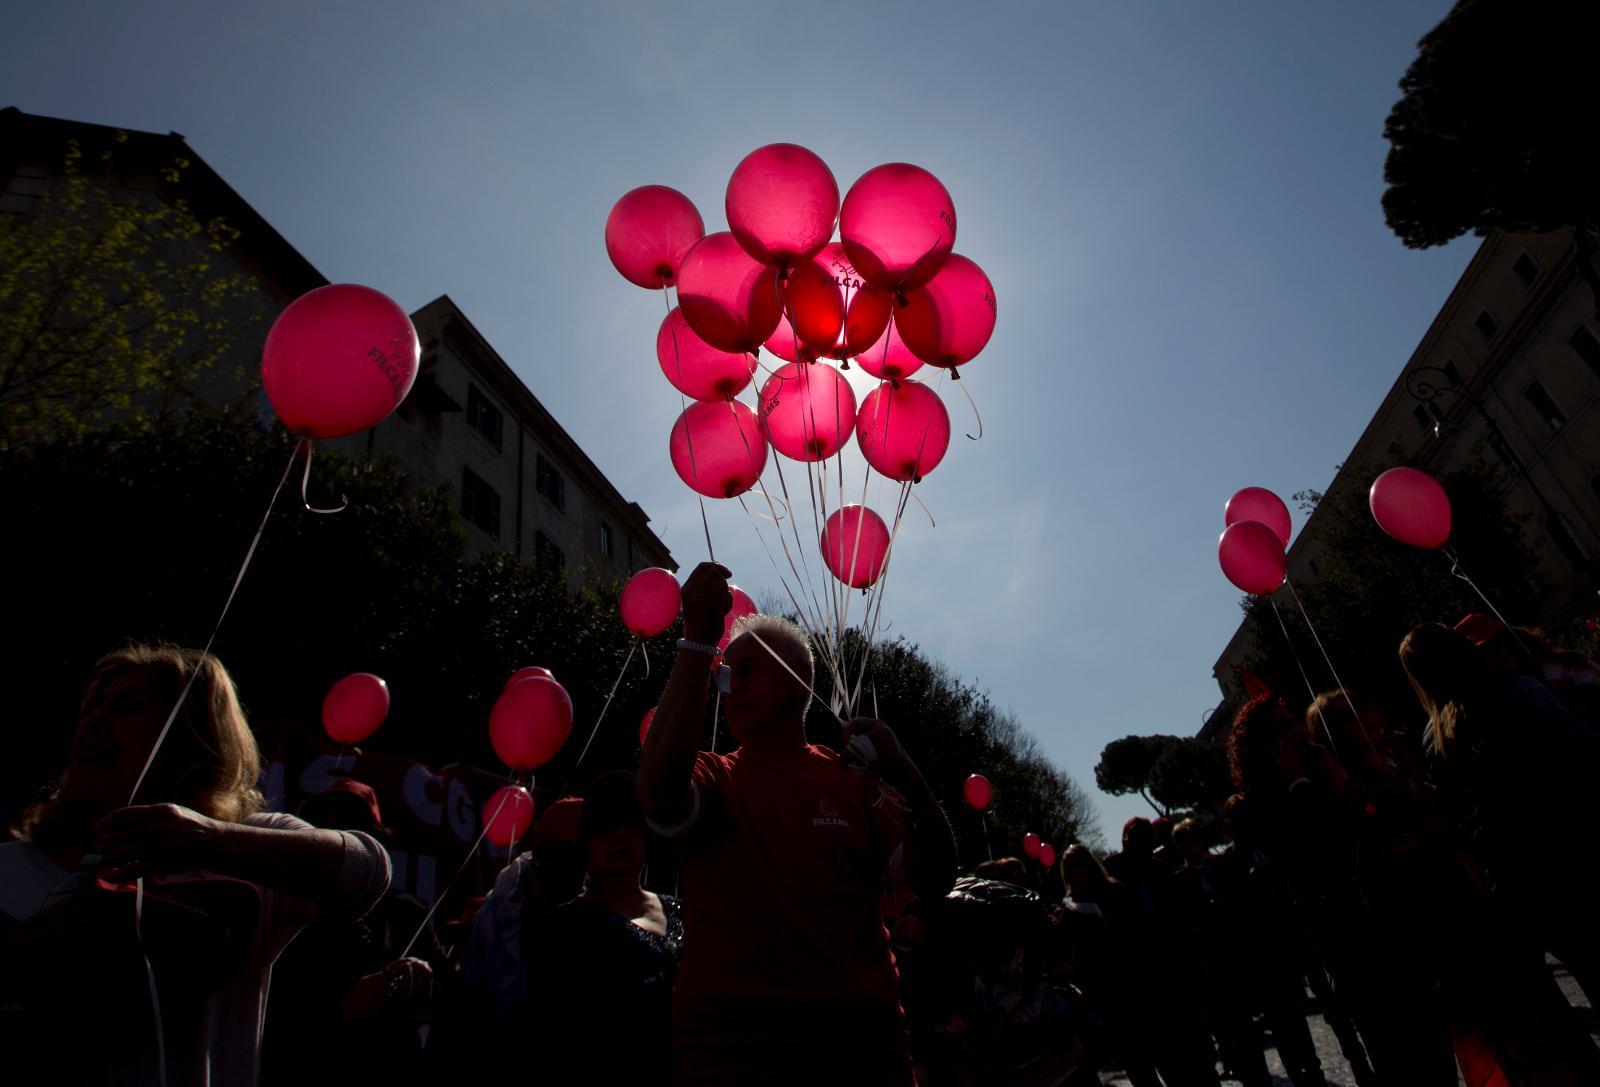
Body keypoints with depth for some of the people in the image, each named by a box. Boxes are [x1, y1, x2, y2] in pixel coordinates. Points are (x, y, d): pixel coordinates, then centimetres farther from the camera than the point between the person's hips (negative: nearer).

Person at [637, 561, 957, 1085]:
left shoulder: (855, 782, 4)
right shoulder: (712, 778, 1)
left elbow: (933, 880, -4)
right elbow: (657, 793, -23)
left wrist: (906, 777, -22)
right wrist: (697, 642, -27)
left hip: (856, 1036, 1)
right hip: (728, 1041, -1)